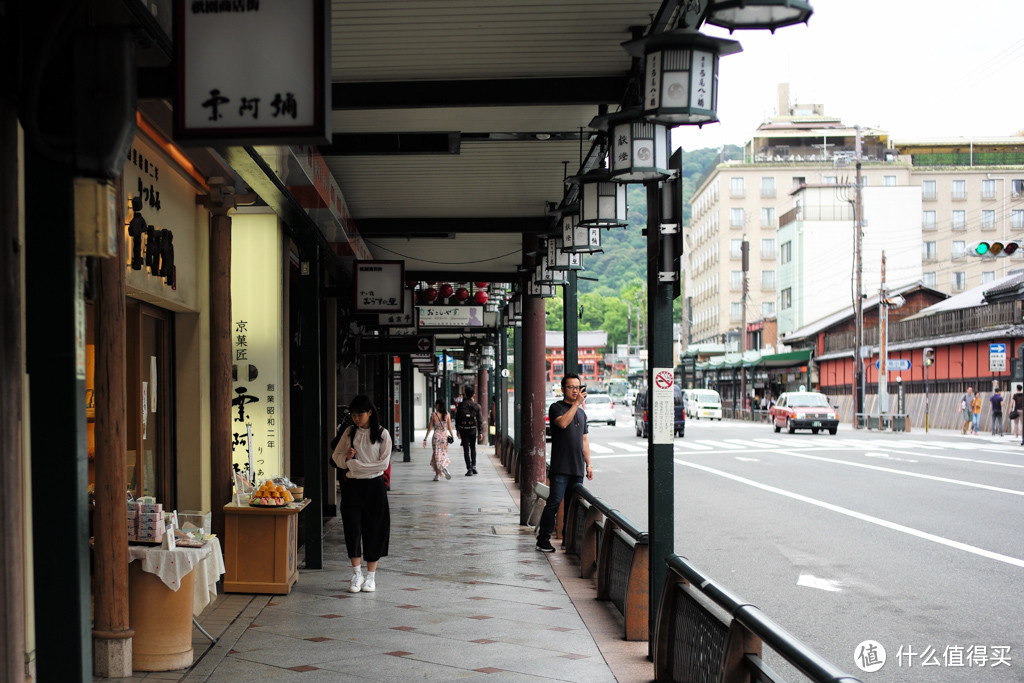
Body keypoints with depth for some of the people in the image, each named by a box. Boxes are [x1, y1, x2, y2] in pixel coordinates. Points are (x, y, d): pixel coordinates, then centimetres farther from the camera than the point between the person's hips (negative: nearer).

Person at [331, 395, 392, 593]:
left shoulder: (382, 434, -2)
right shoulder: (349, 433, 8)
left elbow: (384, 463, -9)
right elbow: (336, 455, 13)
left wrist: (357, 465, -11)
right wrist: (346, 458, -9)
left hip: (374, 486, -2)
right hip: (352, 486, 2)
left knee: (374, 530, 2)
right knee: (352, 529, -3)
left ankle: (371, 577, 11)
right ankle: (357, 575, 7)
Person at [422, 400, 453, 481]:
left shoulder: (433, 415, -7)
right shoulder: (447, 414, -1)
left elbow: (430, 428, -4)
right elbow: (449, 427, 1)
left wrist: (425, 438, 2)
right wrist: (452, 436, 15)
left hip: (436, 436, -2)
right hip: (445, 436, 2)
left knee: (437, 454, 2)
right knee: (443, 453, 16)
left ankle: (437, 475, -3)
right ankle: (444, 468, -4)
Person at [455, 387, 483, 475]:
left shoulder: (461, 405, -3)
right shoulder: (476, 405, -2)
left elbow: (457, 418, 1)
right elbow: (479, 419, -1)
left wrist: (458, 430, 9)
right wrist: (480, 432, 5)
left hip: (463, 429, -1)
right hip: (473, 429, 1)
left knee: (466, 450, 1)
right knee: (473, 448, 19)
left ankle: (469, 469, -3)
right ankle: (473, 466, 10)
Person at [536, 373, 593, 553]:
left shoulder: (581, 412, 19)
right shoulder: (556, 407, -1)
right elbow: (562, 423, -22)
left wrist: (588, 464, 16)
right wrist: (576, 403, -21)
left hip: (577, 468, 6)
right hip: (560, 467, -6)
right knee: (554, 502, -10)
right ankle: (543, 539, -5)